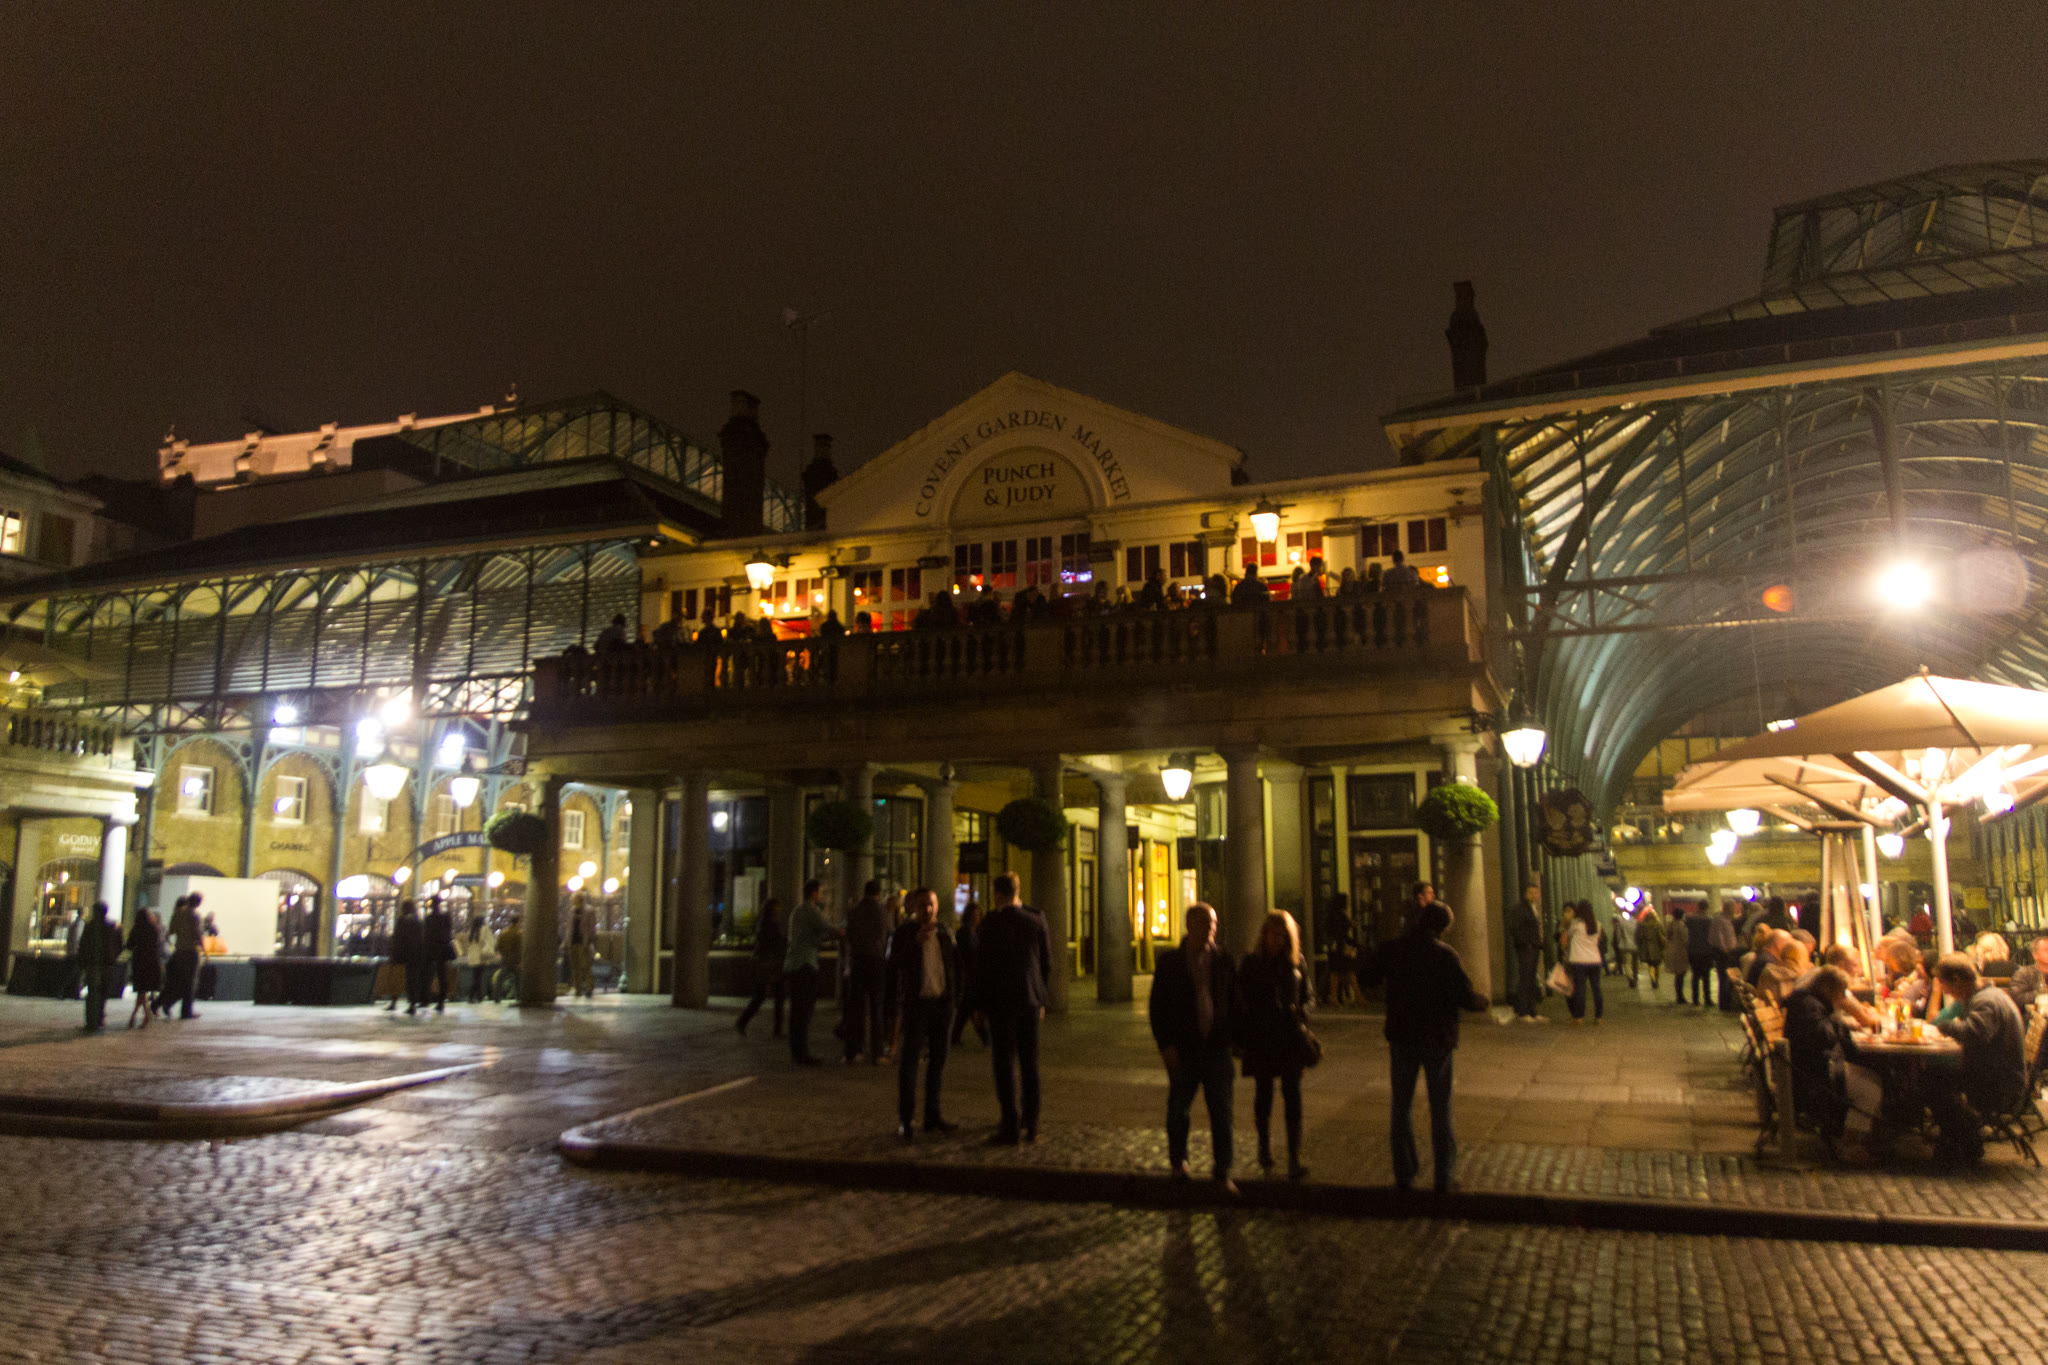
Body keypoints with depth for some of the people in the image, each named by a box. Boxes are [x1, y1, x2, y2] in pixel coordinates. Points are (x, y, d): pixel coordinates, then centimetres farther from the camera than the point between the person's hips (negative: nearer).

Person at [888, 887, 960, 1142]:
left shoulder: (945, 935, 10)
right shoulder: (903, 933, -2)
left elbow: (956, 966, 18)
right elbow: (894, 964, -15)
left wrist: (956, 997, 9)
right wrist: (917, 942, -24)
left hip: (942, 1003, 4)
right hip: (914, 1004, -4)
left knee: (938, 1059, 9)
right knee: (908, 1061, -5)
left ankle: (932, 1116, 19)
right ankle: (904, 1121, -3)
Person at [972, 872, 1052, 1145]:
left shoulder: (991, 922, -8)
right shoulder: (1036, 920, 3)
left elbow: (983, 964, -7)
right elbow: (1047, 963, 8)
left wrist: (979, 1003, 1)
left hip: (1001, 1001, -4)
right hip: (1030, 1000, 4)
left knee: (1004, 1063, 0)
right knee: (1029, 1063, 10)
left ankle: (1011, 1127, -1)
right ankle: (1031, 1125, 13)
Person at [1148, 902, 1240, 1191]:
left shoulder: (1223, 961, 3)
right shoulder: (1169, 961, -2)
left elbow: (1234, 1002, 10)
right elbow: (1157, 1007, -1)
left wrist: (1234, 1038, 2)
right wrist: (1165, 1045, -7)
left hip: (1217, 1048, 1)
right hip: (1183, 1050, -1)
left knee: (1221, 1111, -3)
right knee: (1179, 1107, 13)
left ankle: (1222, 1173, 5)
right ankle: (1178, 1160, 36)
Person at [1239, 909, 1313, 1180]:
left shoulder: (1295, 962, 6)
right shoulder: (1251, 963, 0)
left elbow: (1306, 996, 15)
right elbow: (1241, 999, 2)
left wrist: (1302, 1022, -4)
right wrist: (1241, 1037, -5)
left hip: (1290, 1037, 1)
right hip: (1260, 1038, -1)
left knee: (1292, 1094, -6)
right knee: (1264, 1092, 10)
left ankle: (1294, 1160, -7)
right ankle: (1265, 1150, 30)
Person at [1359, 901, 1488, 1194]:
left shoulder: (1391, 950, -4)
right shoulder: (1445, 954, -14)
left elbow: (1368, 977, 9)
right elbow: (1465, 996, -15)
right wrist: (1482, 1001, 6)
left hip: (1402, 1037, 2)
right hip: (1437, 1038, -2)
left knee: (1402, 1106, 13)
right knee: (1440, 1109, 9)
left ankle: (1405, 1173, 15)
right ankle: (1444, 1176, 11)